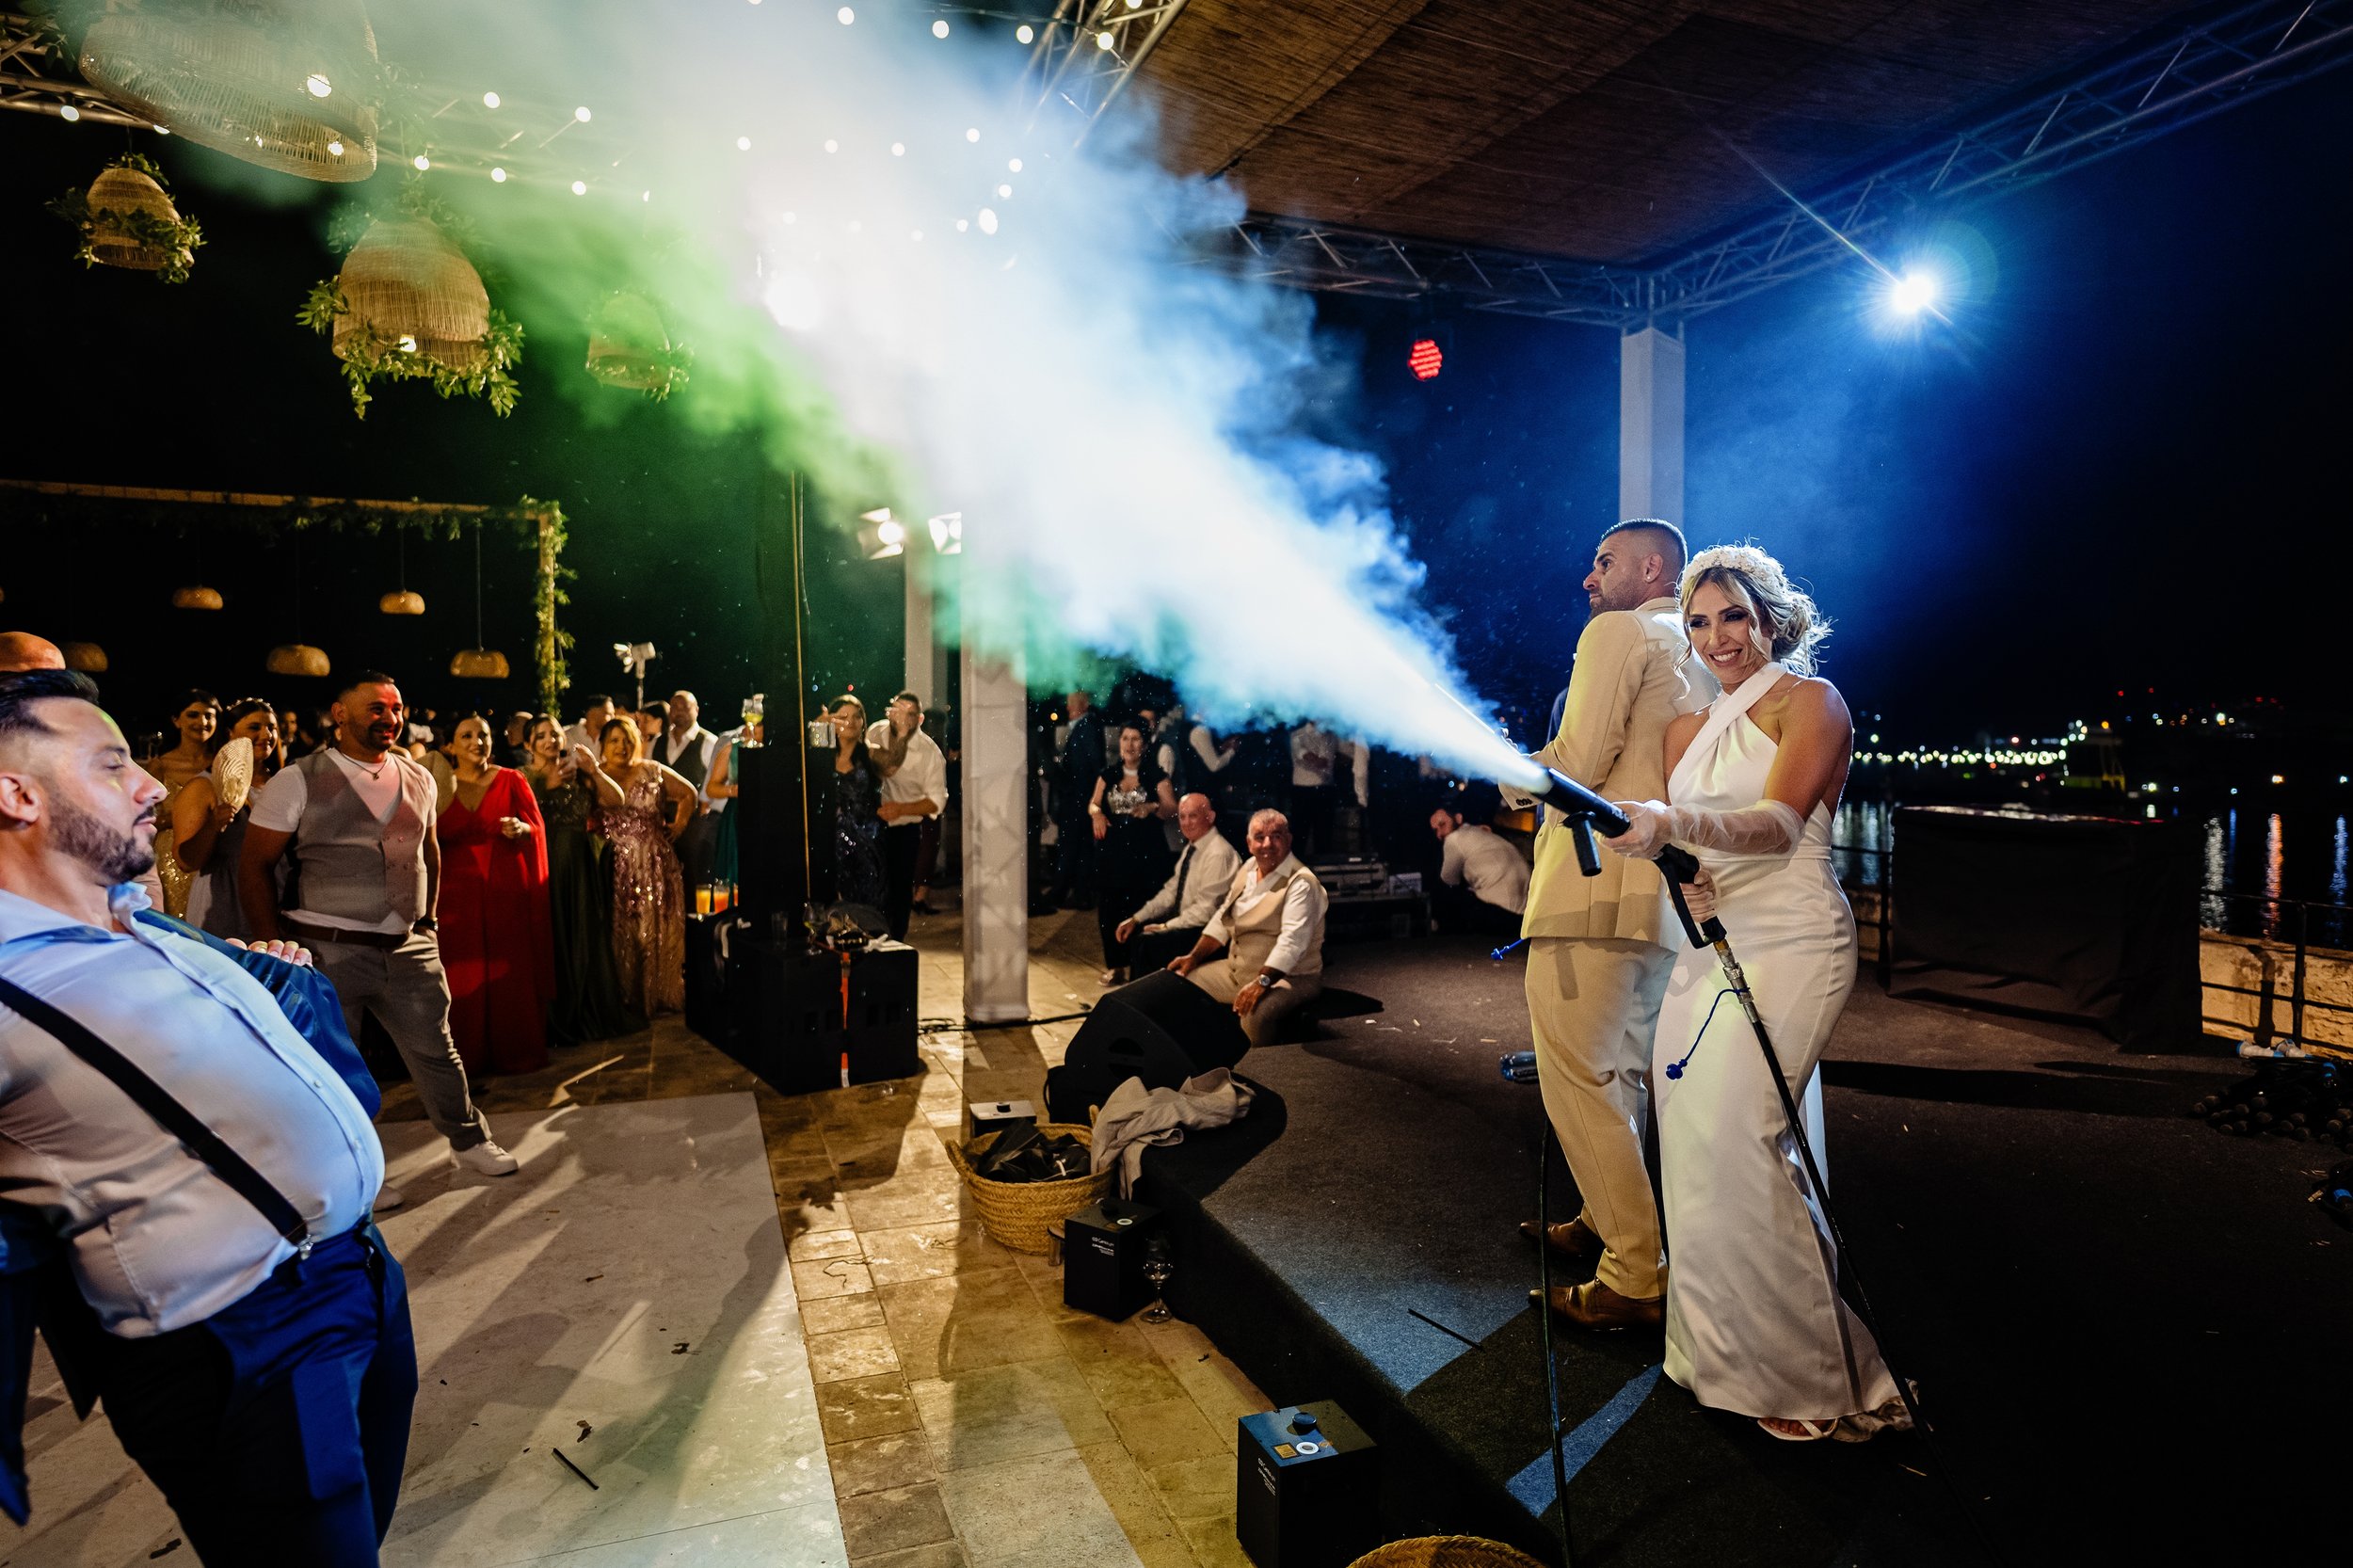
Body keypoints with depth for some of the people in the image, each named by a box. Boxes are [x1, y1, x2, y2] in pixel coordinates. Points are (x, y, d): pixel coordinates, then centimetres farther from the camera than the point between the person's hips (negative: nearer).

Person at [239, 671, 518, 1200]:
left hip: (409, 948, 4)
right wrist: (275, 949, -8)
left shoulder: (418, 779, 8)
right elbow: (255, 866, -5)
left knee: (435, 1049, 12)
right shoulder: (297, 781, -6)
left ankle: (469, 1140, 29)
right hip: (328, 951, -3)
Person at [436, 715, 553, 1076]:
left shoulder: (512, 780, 2)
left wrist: (521, 829, -18)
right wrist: (446, 797, -10)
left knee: (511, 971, 3)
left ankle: (517, 1051, 13)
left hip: (508, 888, -1)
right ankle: (468, 1055, 15)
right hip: (459, 890, 1)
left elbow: (538, 828, 1)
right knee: (463, 974, 4)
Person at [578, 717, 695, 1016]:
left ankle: (661, 994, 17)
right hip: (618, 865, -1)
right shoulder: (595, 775, 1)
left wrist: (680, 823, 5)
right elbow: (615, 798, -19)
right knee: (623, 932, 1)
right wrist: (595, 770, -30)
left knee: (658, 929, 5)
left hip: (655, 863, 1)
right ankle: (628, 998, 9)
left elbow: (688, 792, 14)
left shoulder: (652, 770, 7)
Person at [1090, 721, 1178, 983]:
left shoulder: (1155, 775, 2)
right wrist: (1096, 813, -11)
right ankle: (1115, 965, 12)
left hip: (1145, 852, -3)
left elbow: (1172, 809, -5)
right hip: (1112, 851, 3)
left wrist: (1152, 807, -24)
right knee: (1110, 907, -2)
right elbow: (1093, 804, 12)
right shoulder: (1108, 775, 12)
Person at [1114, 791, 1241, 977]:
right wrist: (1135, 919, 4)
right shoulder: (1190, 848, 8)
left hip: (1205, 930, -9)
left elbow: (1206, 910, -21)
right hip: (1183, 918, 9)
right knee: (1130, 932, 5)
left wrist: (1165, 927, -16)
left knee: (1144, 942, -23)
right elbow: (1170, 891, 13)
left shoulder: (1218, 854, -20)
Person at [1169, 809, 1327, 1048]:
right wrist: (1193, 957, 7)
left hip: (1288, 977, -8)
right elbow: (1222, 920, 16)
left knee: (1255, 1014, -37)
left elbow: (1292, 940, -27)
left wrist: (1262, 982, -37)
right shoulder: (1248, 869, 9)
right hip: (1236, 970, 8)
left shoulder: (1300, 883, -16)